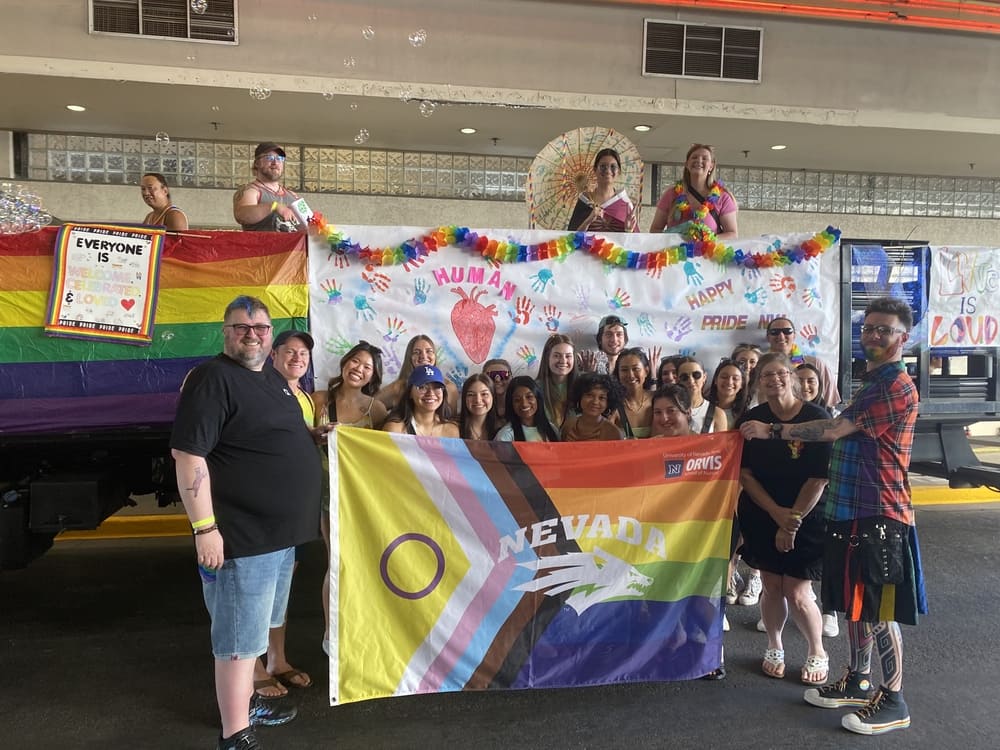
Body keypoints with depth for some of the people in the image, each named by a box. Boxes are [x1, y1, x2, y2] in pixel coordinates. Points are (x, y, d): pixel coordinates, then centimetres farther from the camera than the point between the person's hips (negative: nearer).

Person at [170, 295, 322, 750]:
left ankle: (245, 702, 39)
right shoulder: (213, 378, -16)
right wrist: (205, 528, -24)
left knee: (255, 627, 22)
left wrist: (326, 434, 13)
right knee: (238, 636, 0)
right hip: (242, 534, -9)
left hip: (280, 529, 9)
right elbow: (188, 454, -22)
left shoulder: (272, 378, 12)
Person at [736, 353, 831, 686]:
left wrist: (792, 521, -12)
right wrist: (776, 512, -13)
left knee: (798, 594, -2)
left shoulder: (816, 417, -12)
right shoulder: (752, 419, -3)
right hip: (761, 517, 3)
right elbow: (744, 473, -3)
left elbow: (819, 477, -14)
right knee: (772, 587, 9)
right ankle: (774, 648, 33)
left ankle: (817, 652, 25)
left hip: (806, 518, -2)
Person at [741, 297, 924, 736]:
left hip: (878, 514, -9)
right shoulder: (871, 383, 18)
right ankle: (858, 682, 30)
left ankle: (893, 701, 13)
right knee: (855, 602, 17)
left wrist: (771, 431, -15)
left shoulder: (897, 386, -15)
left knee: (880, 609, 0)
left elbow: (835, 429, -19)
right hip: (849, 508, 10)